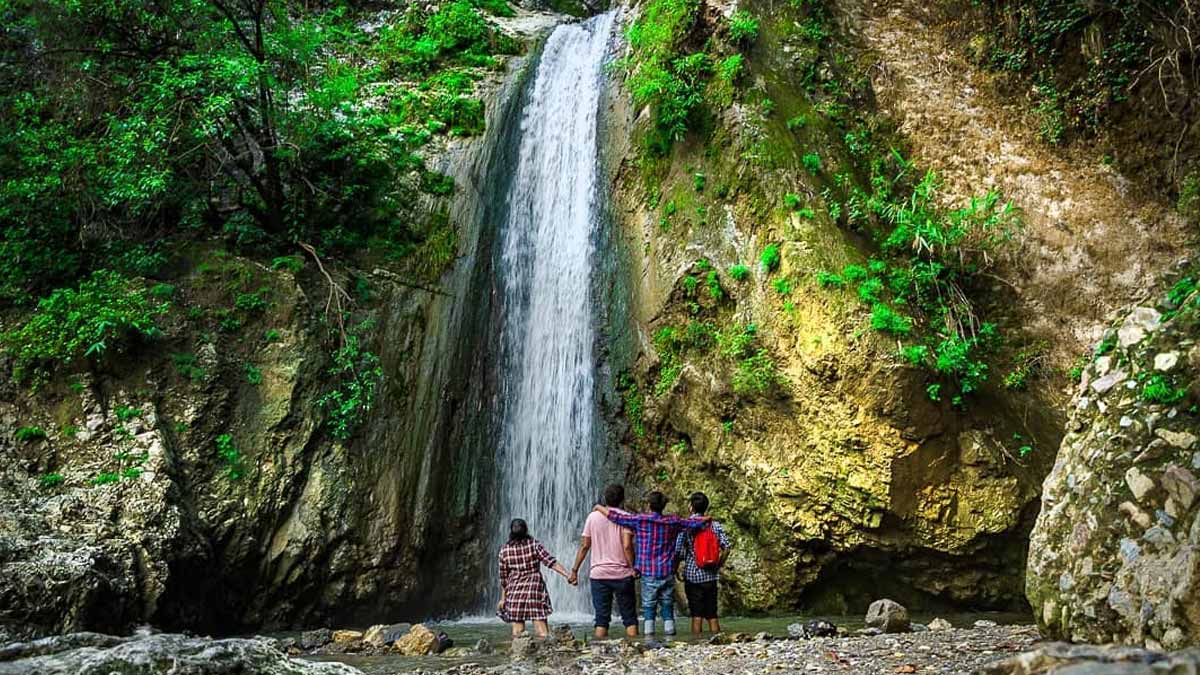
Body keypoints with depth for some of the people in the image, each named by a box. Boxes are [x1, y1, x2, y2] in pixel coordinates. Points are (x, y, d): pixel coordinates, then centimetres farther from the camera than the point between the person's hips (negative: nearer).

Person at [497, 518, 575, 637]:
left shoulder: (504, 550, 3)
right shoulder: (534, 544, -3)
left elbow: (503, 577, 8)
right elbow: (551, 562, -12)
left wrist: (503, 598, 16)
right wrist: (567, 575, -13)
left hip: (514, 592, 2)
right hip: (535, 589, -2)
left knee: (517, 632, 6)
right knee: (543, 633, -3)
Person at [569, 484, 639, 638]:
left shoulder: (593, 516, 4)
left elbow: (584, 546, 3)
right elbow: (627, 546, -13)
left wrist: (575, 570, 9)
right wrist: (633, 567, -3)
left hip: (598, 574, 2)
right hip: (622, 573, -1)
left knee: (601, 618, 5)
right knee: (629, 618, 8)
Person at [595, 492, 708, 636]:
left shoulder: (640, 520, -6)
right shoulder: (672, 521, 2)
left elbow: (615, 516, -4)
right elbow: (693, 523, 11)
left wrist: (600, 508, 12)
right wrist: (706, 519, 31)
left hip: (648, 573, -2)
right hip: (667, 573, 2)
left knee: (648, 606, 4)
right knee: (667, 605, 8)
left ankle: (648, 634, -2)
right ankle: (669, 633, 4)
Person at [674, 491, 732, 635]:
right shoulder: (715, 525, 3)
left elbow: (678, 551, -12)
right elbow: (726, 548, -2)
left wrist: (675, 569, 2)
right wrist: (719, 565, 10)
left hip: (692, 576, -3)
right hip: (711, 575, 3)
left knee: (697, 615, 2)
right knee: (712, 614, 11)